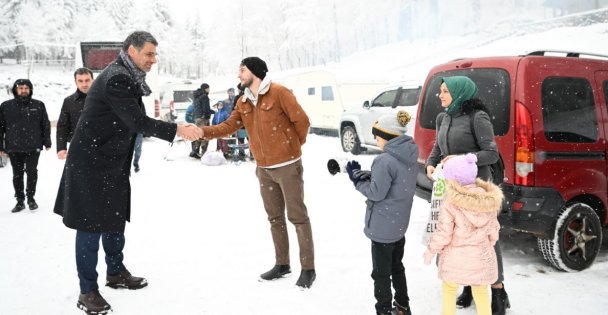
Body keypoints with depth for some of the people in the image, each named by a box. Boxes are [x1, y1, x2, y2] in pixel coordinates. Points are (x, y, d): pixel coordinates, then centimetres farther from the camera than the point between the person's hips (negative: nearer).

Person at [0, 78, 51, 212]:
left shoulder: (38, 105, 3)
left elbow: (45, 125, 7)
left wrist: (47, 143, 4)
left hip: (34, 147, -1)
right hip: (14, 147, 1)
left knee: (32, 172, 2)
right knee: (17, 174, 8)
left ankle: (31, 198, 19)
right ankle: (20, 201, 19)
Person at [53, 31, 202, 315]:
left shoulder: (127, 78, 11)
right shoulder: (116, 79, -20)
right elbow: (137, 121, -25)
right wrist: (177, 130, -25)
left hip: (113, 162, 10)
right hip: (91, 163, -10)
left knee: (115, 217, 17)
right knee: (91, 223, -3)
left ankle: (115, 272, 33)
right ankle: (88, 291, 7)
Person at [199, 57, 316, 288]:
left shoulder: (279, 93, -12)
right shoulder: (243, 102, 10)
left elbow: (302, 121, -12)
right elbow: (228, 126, 4)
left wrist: (293, 146, 2)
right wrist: (201, 131, -10)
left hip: (288, 166, -7)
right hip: (264, 168, 7)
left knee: (297, 216, -1)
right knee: (274, 217, 14)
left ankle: (308, 268, 8)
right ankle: (282, 264, 27)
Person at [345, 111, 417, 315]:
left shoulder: (385, 160, -25)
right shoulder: (408, 155, 2)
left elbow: (376, 192, -21)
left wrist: (357, 179, -7)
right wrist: (364, 175, -3)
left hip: (383, 226, -9)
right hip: (399, 223, 9)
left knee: (381, 273, 7)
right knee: (397, 267, 24)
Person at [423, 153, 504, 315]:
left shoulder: (450, 204, -21)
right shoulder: (490, 201, -6)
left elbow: (443, 234, -16)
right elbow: (493, 230, 4)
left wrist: (430, 251, 0)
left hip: (455, 258, -3)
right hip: (482, 256, 4)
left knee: (449, 291, 19)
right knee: (481, 293, 21)